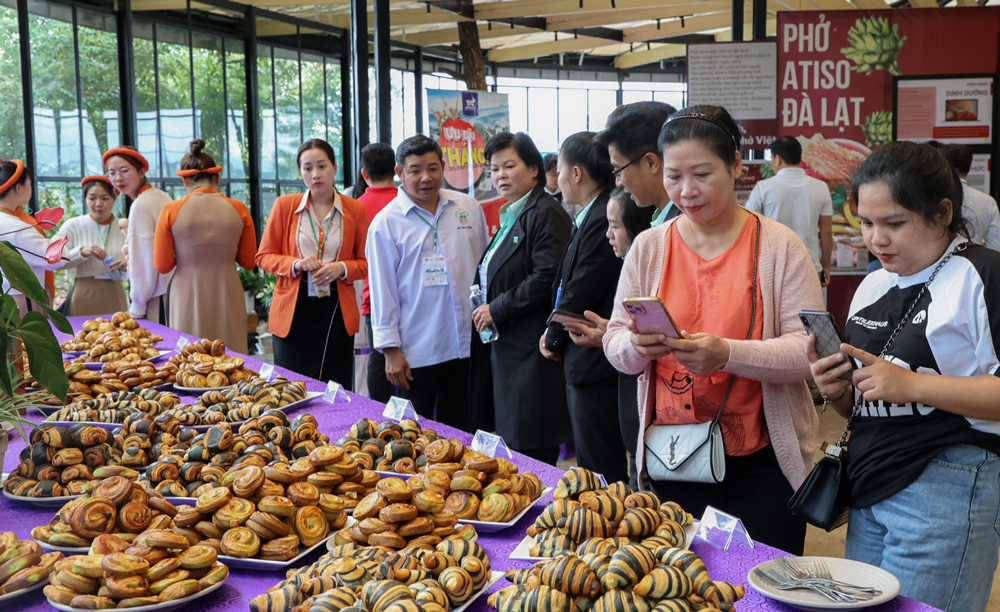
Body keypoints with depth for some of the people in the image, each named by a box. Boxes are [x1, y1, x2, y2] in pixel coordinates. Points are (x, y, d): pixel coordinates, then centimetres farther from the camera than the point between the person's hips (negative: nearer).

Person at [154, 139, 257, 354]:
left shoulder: (171, 210, -5)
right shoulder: (239, 209, -2)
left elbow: (162, 266, -2)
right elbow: (248, 262, 4)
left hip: (187, 297, -1)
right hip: (227, 296, 1)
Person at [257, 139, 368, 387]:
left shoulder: (355, 210, 5)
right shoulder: (284, 206, 5)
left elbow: (365, 262, 9)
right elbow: (264, 256, 8)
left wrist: (342, 268, -11)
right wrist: (295, 264, -10)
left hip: (337, 310, 0)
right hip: (293, 311, 0)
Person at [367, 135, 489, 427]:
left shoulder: (469, 208, 6)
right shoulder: (386, 223, -4)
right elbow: (382, 291, -4)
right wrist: (391, 350, -7)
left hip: (468, 345, 3)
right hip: (416, 353, -3)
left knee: (460, 433, 14)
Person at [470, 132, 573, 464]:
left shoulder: (545, 213, -11)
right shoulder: (510, 216, 20)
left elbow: (548, 278, -22)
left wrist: (497, 309, -15)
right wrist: (484, 305, 12)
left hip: (531, 351, -10)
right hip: (507, 347, 10)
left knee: (530, 452, -6)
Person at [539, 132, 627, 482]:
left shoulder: (601, 220, -19)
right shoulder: (592, 216, 13)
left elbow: (581, 293, -18)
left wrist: (554, 339, -3)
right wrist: (555, 335, 6)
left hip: (593, 365, -10)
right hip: (583, 364, 10)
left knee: (601, 470, -1)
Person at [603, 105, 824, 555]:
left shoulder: (778, 246, -4)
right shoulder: (648, 247, 5)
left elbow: (809, 349, -11)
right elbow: (615, 343, 7)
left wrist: (728, 354, -26)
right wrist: (637, 346, -17)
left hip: (762, 462, -2)